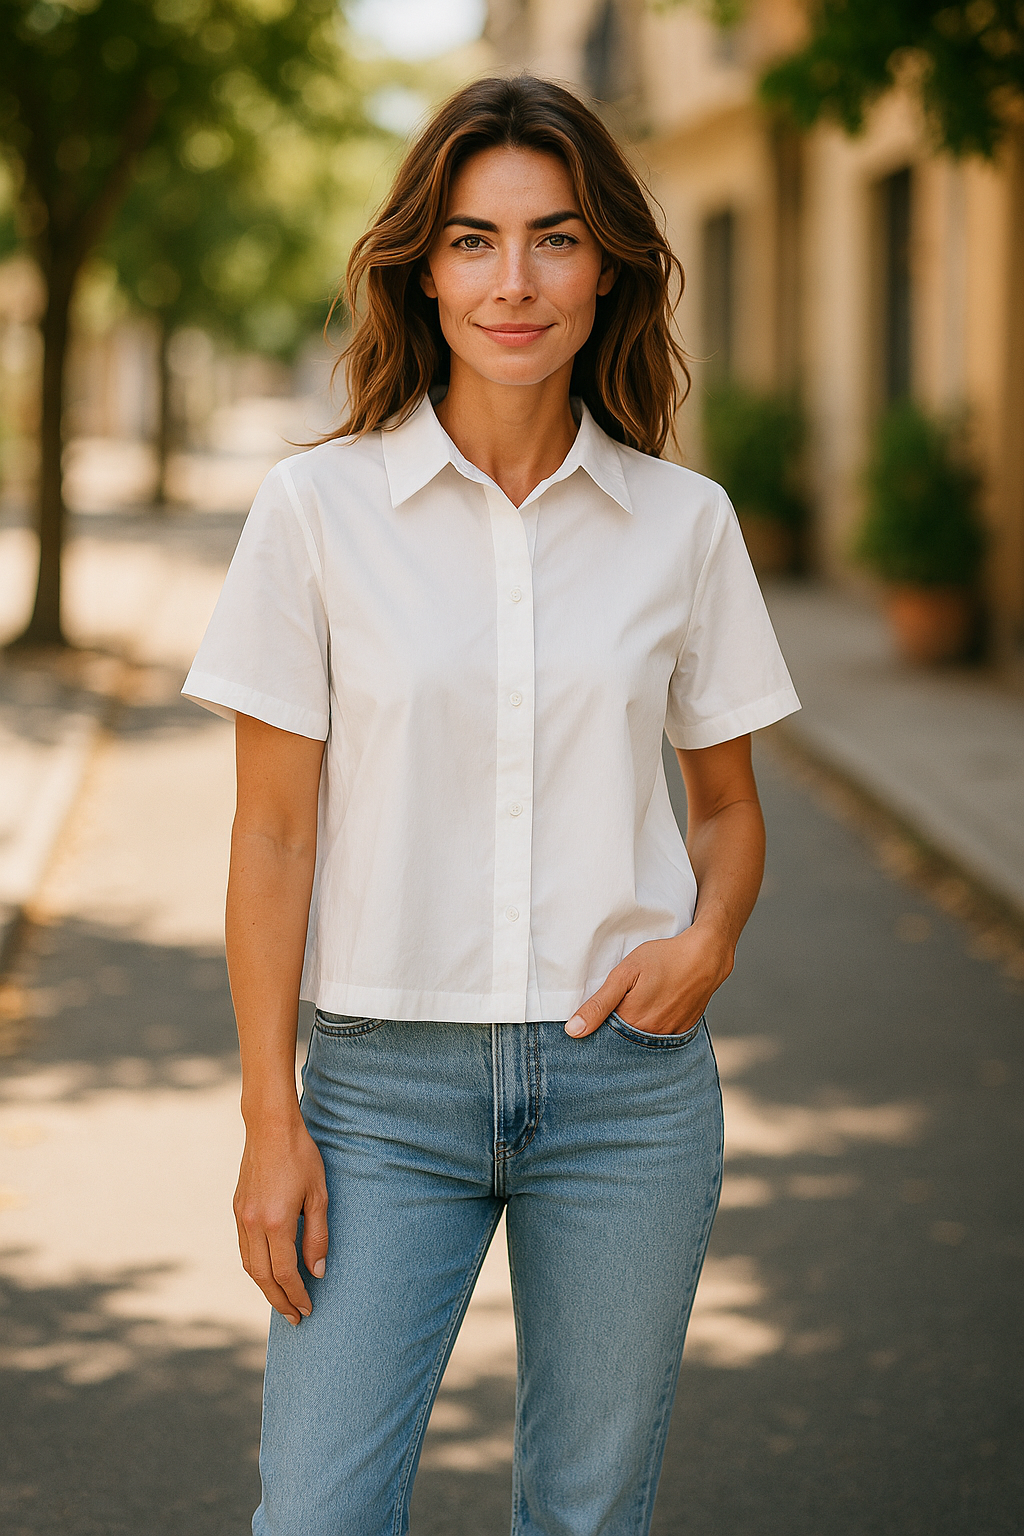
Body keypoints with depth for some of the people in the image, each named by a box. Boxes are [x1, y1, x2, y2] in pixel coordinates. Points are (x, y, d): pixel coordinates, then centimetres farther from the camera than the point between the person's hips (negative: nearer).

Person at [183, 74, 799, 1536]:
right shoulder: (319, 508, -4)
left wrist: (709, 939, -8)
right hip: (390, 1085, -1)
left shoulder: (683, 522, 2)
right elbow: (273, 834, -2)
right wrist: (270, 1119, -5)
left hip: (629, 1083, 2)